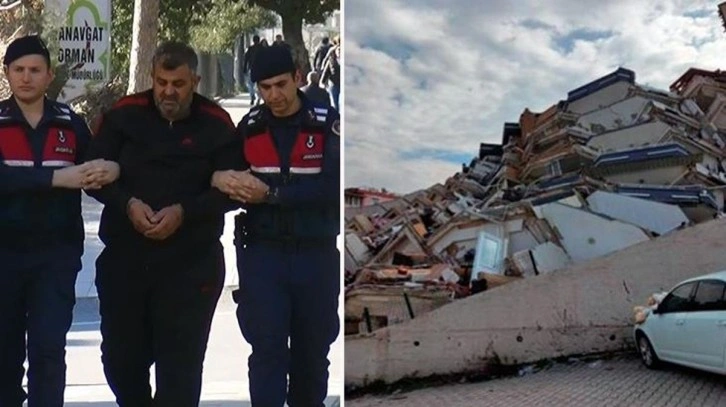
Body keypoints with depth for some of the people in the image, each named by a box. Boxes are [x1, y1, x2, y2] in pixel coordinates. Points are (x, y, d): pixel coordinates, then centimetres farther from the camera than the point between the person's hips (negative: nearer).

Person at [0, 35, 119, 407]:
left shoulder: (72, 124, 6)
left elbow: (95, 173, 12)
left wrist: (113, 170, -12)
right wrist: (56, 177, -27)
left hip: (57, 252, 0)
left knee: (48, 348, -4)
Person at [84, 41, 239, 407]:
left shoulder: (217, 124, -3)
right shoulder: (124, 114, 1)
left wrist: (184, 212, -18)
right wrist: (128, 204, -15)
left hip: (190, 265, -2)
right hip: (124, 258, 3)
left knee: (180, 364, 2)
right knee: (120, 356, 15)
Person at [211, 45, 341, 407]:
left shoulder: (328, 124, -5)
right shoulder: (249, 127, 5)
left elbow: (331, 188, -16)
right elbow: (222, 173, 11)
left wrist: (270, 193, -20)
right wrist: (218, 178, -13)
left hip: (316, 255, -1)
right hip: (263, 254, 1)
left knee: (312, 349, 13)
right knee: (267, 348, -5)